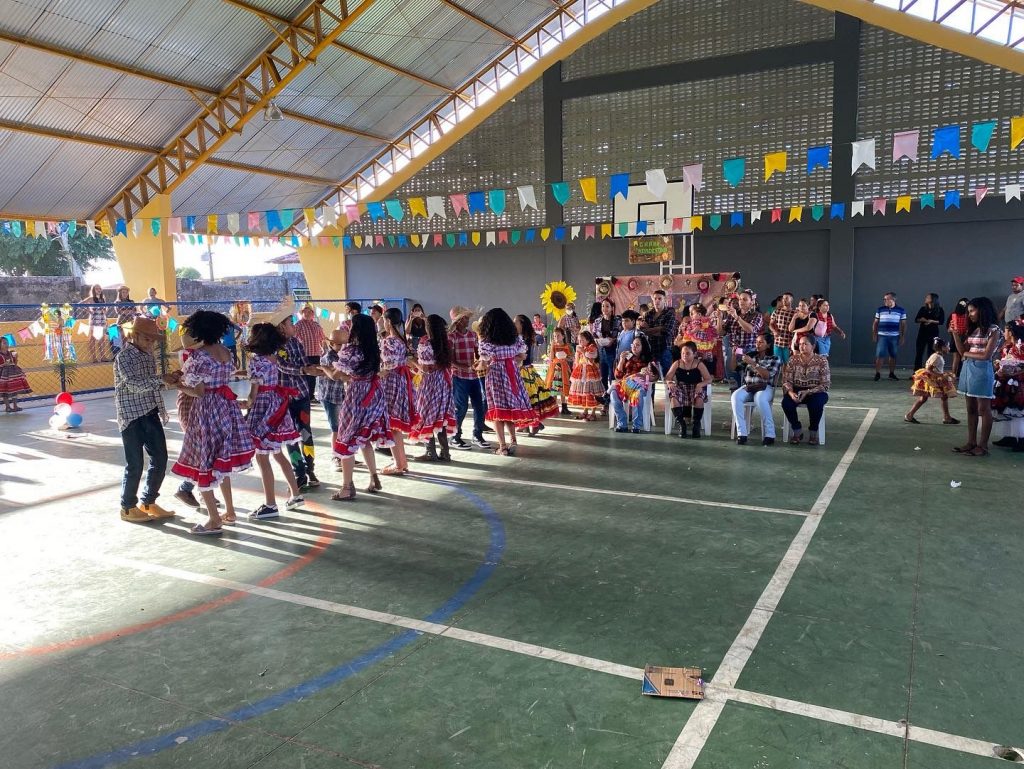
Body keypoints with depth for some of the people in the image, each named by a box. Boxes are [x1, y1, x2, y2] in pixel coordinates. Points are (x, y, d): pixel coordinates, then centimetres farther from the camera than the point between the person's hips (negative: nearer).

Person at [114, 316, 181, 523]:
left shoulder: (148, 354, 12)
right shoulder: (124, 357, -12)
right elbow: (134, 384, -24)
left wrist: (167, 381, 0)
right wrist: (161, 380, -29)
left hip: (151, 414, 8)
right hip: (132, 417, -8)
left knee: (160, 459, 10)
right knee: (135, 464, 0)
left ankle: (148, 502, 25)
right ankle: (128, 508, 17)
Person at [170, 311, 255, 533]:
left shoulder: (198, 356, -16)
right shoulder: (226, 352, 5)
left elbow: (199, 392, -16)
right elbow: (228, 380, 10)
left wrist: (178, 386, 1)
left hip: (207, 410, -7)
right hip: (227, 407, 7)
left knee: (203, 463, 2)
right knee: (222, 460, 19)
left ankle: (214, 521, 4)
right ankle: (229, 511, 26)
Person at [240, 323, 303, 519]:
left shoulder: (256, 359, -14)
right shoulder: (273, 356, 8)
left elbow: (255, 388, -13)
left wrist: (248, 403, 4)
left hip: (262, 407, -8)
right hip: (276, 405, 8)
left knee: (262, 457, -2)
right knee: (277, 453, 18)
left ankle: (270, 505, 2)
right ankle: (295, 495, 23)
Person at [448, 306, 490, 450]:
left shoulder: (473, 334, 8)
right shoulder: (451, 336, -9)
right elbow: (450, 360, -12)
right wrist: (465, 368, -23)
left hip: (475, 376, 6)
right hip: (459, 377, -6)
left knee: (480, 406, 8)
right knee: (461, 408, 0)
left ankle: (478, 436, 23)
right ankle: (455, 437, 15)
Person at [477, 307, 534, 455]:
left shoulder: (486, 341, -9)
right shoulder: (515, 337, 6)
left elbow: (483, 364, -9)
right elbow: (522, 356, 10)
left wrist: (474, 368, 11)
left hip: (495, 375, -4)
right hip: (512, 375, 4)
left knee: (498, 410, 1)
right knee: (511, 407, 14)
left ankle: (502, 446, 3)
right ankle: (513, 440, 10)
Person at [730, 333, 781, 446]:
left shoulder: (775, 358, 5)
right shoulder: (750, 355, 14)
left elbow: (767, 375, -10)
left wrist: (752, 363, -17)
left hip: (765, 388, -3)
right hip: (748, 387, 3)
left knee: (760, 398, -39)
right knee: (735, 396, -32)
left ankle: (769, 435, -34)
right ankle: (741, 433, -34)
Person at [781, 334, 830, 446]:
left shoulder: (822, 360, -6)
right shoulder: (793, 359, 1)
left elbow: (826, 385, -11)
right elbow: (786, 380, -2)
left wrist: (807, 392, -24)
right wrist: (791, 392, -23)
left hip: (816, 392, -2)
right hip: (797, 391, 2)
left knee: (816, 403, -36)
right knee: (786, 402, -29)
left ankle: (813, 433, -9)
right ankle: (797, 431, -5)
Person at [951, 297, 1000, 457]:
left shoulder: (993, 330, -7)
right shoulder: (972, 330, 13)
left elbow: (986, 355, -13)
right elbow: (962, 351, 6)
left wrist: (968, 354, -1)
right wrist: (955, 333, 2)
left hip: (982, 370, -7)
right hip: (968, 369, 7)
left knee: (983, 409, -2)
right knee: (971, 409, 10)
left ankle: (983, 445, 3)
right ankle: (971, 442, 15)